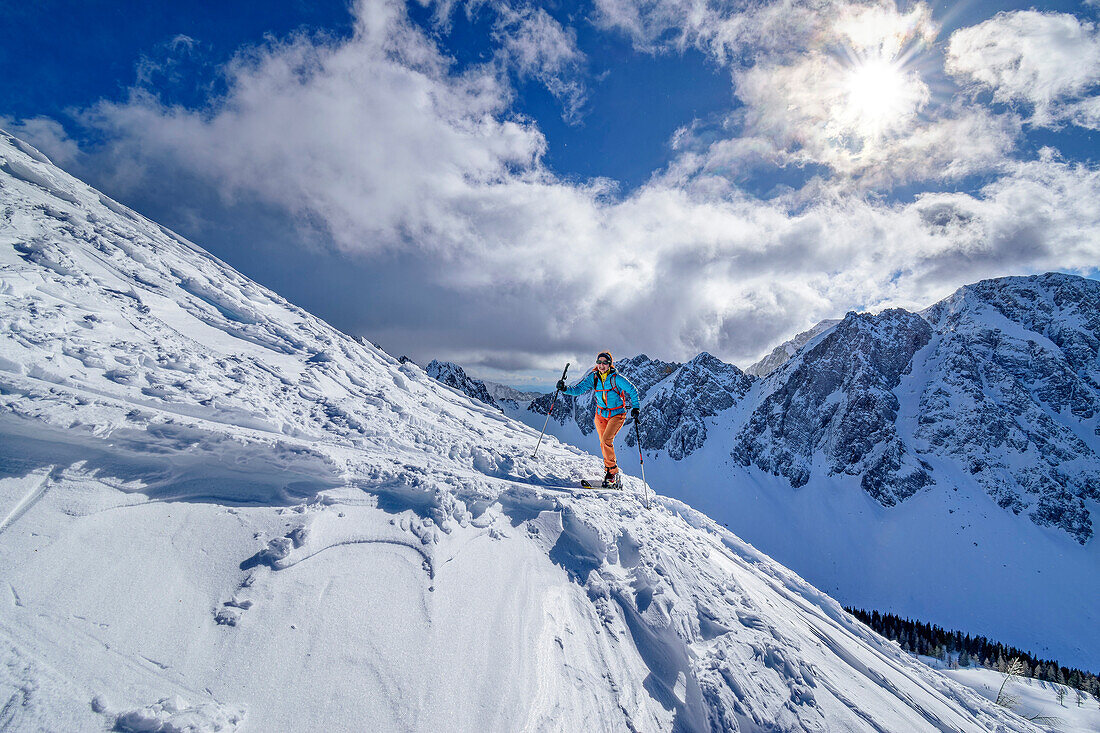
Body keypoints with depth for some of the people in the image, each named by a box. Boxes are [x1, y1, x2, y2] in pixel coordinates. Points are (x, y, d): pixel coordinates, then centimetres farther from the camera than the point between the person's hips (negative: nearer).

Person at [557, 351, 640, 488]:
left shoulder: (616, 378, -16)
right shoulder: (593, 377, -4)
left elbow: (632, 391, -9)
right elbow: (579, 389, -6)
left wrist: (635, 408, -16)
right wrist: (565, 389, -23)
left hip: (617, 414, -5)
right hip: (601, 414, 5)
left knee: (606, 441, -21)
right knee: (604, 444, 4)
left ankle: (612, 472, -9)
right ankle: (613, 475, 14)